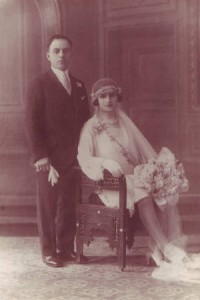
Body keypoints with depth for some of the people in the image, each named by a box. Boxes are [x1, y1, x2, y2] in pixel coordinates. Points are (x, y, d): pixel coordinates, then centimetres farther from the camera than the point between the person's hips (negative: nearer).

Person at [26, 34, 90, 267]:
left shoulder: (78, 86, 14)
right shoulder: (39, 85, -2)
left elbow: (85, 121, 18)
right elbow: (33, 124, -7)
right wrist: (41, 157, -13)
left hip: (73, 159, 5)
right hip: (50, 159, -4)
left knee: (68, 205, 8)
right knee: (47, 206, 3)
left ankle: (66, 248, 18)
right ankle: (48, 251, 13)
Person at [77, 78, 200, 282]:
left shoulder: (124, 121, 15)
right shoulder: (91, 127, 2)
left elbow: (144, 149, 14)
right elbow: (83, 159, -8)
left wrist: (159, 165, -2)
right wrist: (105, 162, -26)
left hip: (136, 177, 4)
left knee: (164, 193, -26)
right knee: (143, 197, -34)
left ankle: (159, 253, -32)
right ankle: (169, 250, -36)